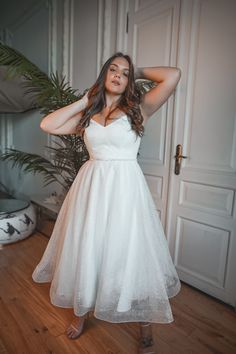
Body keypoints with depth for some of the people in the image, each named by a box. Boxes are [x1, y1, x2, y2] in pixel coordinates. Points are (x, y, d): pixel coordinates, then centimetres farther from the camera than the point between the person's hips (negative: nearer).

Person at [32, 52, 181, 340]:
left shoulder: (138, 108, 0)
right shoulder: (87, 115, 9)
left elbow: (173, 75, -9)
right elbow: (47, 125, 2)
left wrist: (139, 72, 6)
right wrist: (84, 102, 5)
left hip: (125, 187, -2)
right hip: (91, 187, 3)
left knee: (124, 248, 9)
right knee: (87, 248, 12)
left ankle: (135, 306, 38)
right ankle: (82, 311, 36)